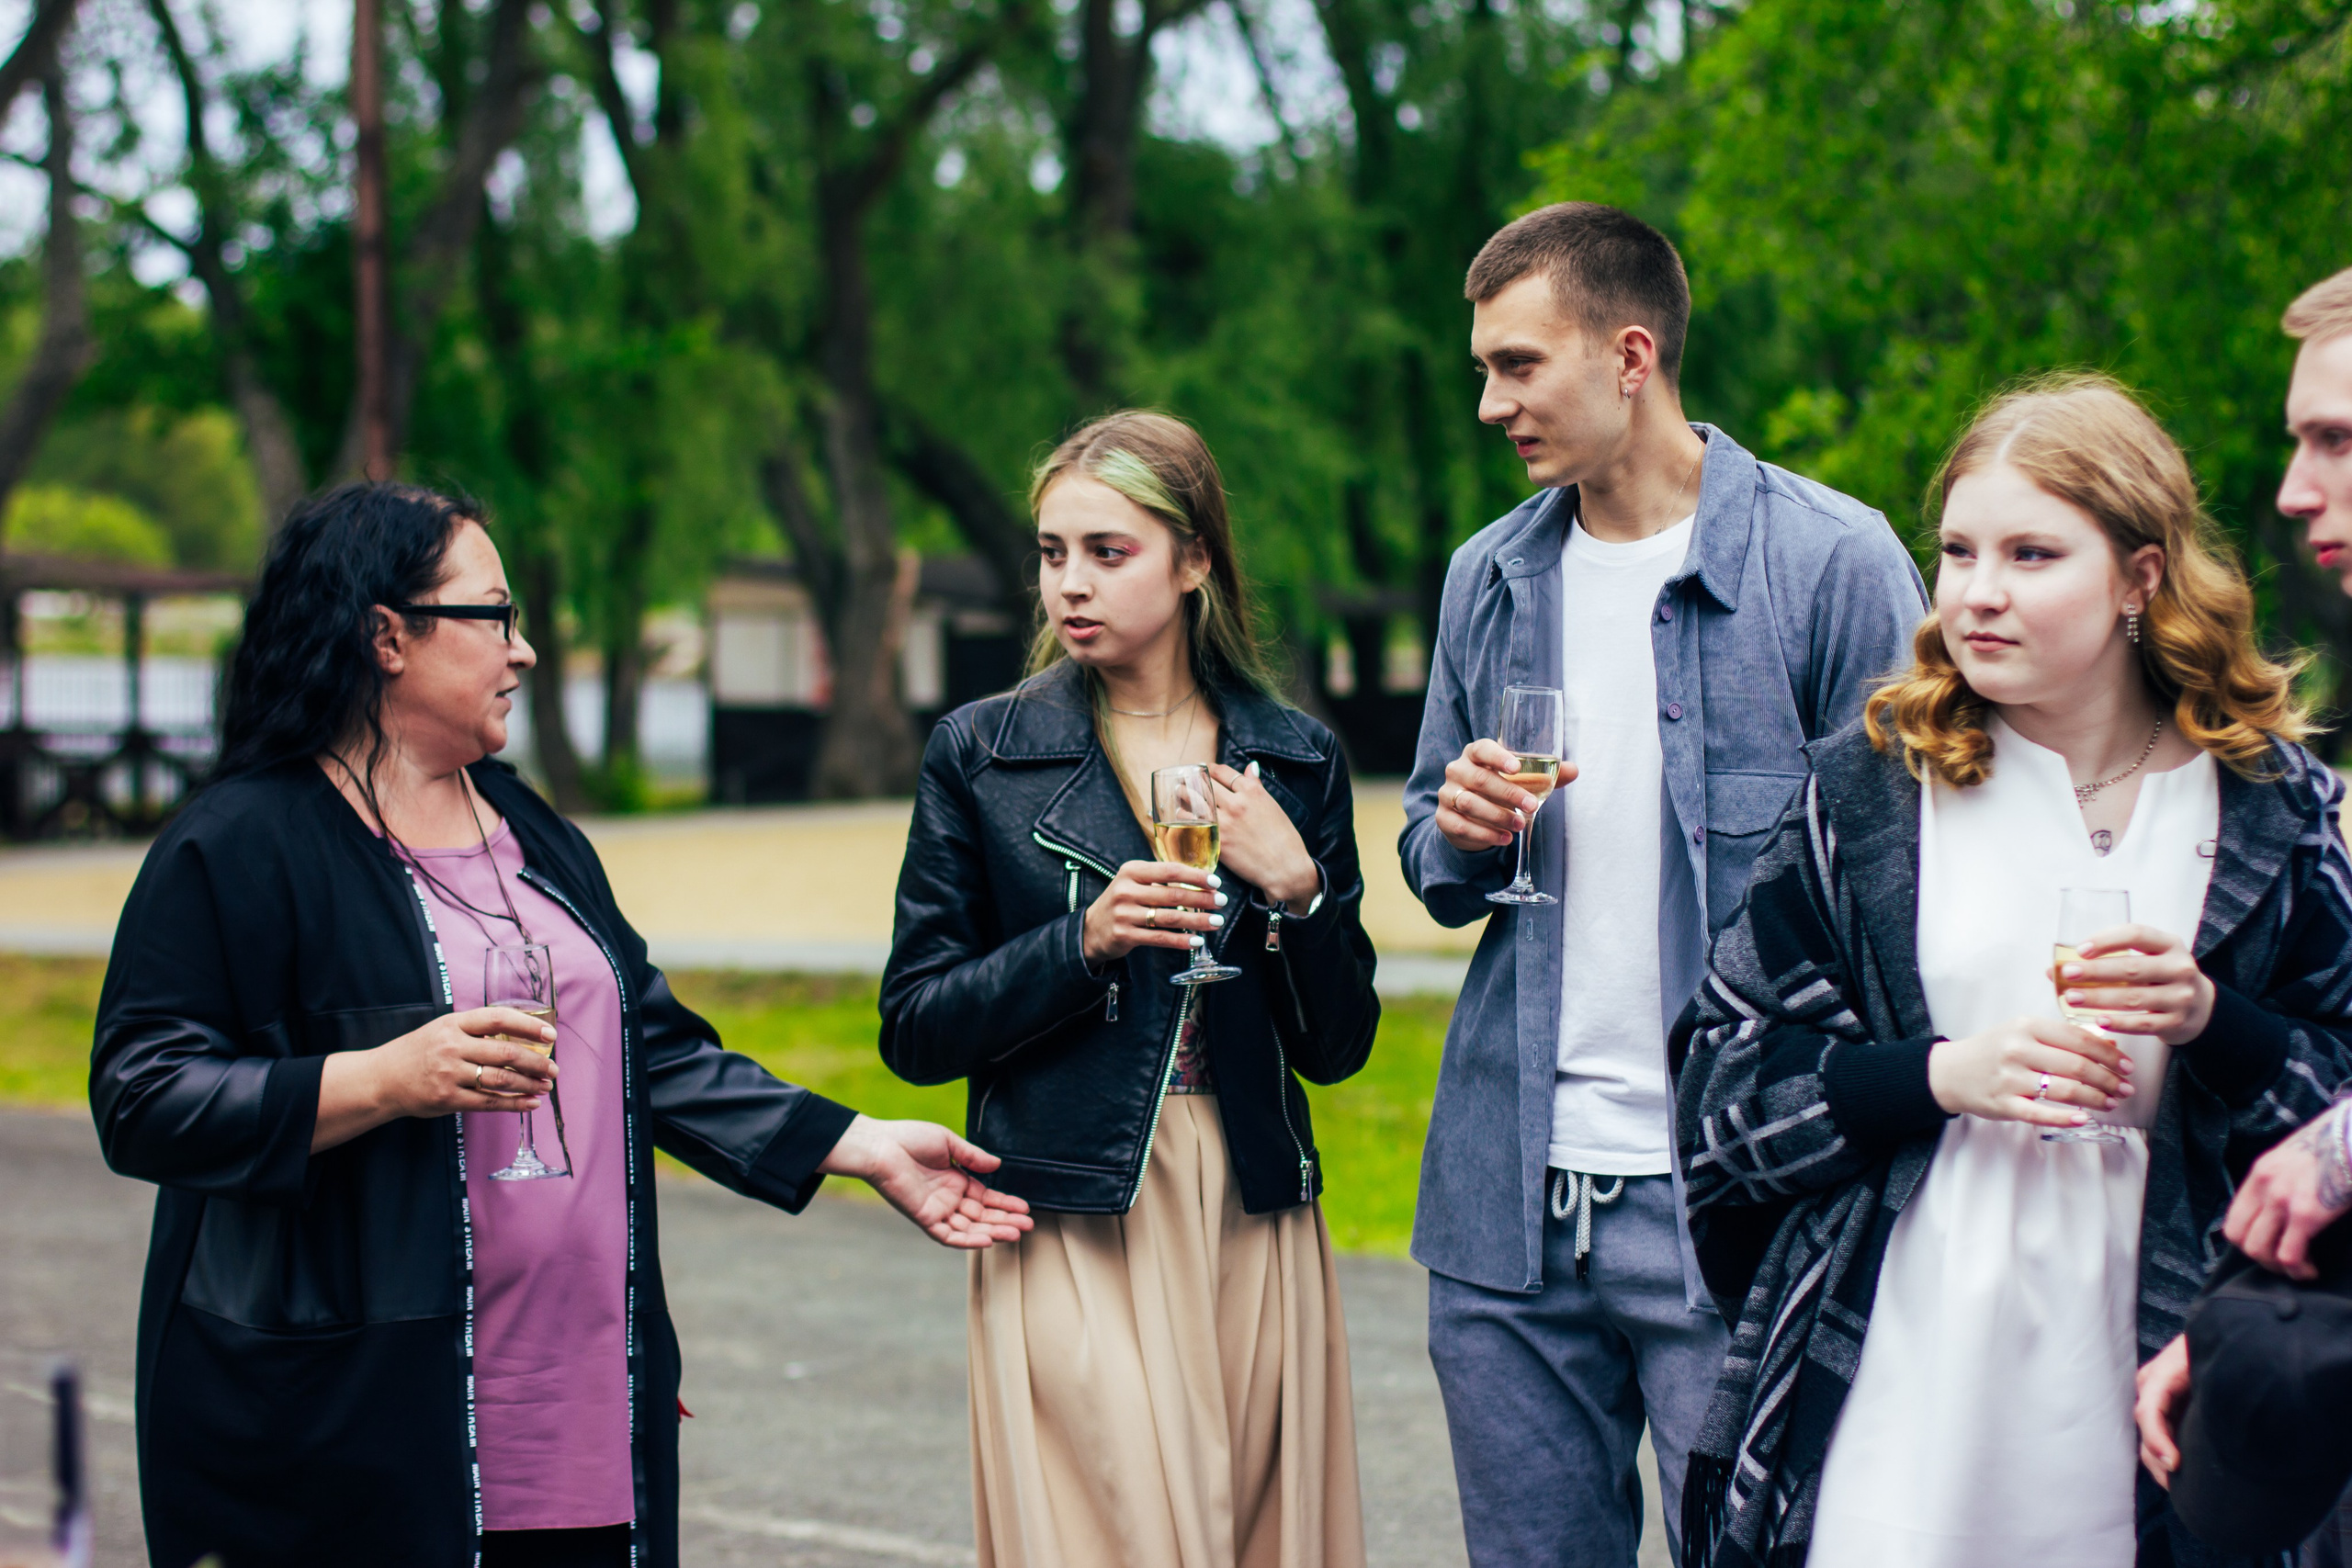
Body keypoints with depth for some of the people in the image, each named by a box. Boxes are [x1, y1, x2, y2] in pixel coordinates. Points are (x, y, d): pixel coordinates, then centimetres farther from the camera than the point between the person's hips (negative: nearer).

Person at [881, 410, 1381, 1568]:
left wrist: (1297, 891, -7)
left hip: (1256, 1228, 2)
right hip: (1074, 1239, -2)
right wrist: (1083, 942, -13)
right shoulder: (982, 754, 3)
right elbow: (915, 1030, 0)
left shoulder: (1295, 759, 8)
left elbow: (1336, 1048, 9)